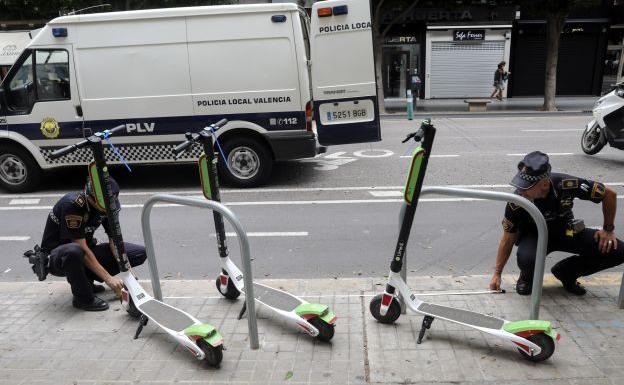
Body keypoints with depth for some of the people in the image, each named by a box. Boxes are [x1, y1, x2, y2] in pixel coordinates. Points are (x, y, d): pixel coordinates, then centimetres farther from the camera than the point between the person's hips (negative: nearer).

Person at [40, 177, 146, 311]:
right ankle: (83, 298, -17)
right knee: (74, 252, -43)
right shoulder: (72, 204, -28)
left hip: (86, 254, 6)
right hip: (56, 257, -6)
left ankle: (86, 280, 0)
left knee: (140, 253, -5)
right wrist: (108, 278, -28)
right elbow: (82, 249, -29)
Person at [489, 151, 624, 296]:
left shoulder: (566, 184, -31)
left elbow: (609, 194, -12)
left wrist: (608, 230, -4)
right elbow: (508, 239, -14)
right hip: (534, 235, -2)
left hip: (566, 232, 3)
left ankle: (566, 272, 7)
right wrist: (497, 274, -10)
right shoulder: (516, 202, -29)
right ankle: (527, 277, 2)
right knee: (526, 258, -37)